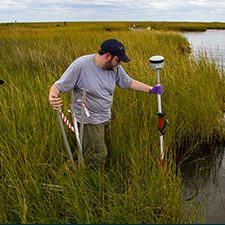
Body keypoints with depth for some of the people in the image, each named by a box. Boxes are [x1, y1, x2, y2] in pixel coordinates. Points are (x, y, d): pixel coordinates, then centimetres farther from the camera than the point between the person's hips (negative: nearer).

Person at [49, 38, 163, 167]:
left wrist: (151, 89, 3)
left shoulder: (115, 67, -6)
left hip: (106, 117, 6)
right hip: (90, 120, -6)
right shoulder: (80, 65, -22)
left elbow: (129, 82, 9)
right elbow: (58, 86, -19)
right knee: (99, 158, -5)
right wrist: (52, 97, -40)